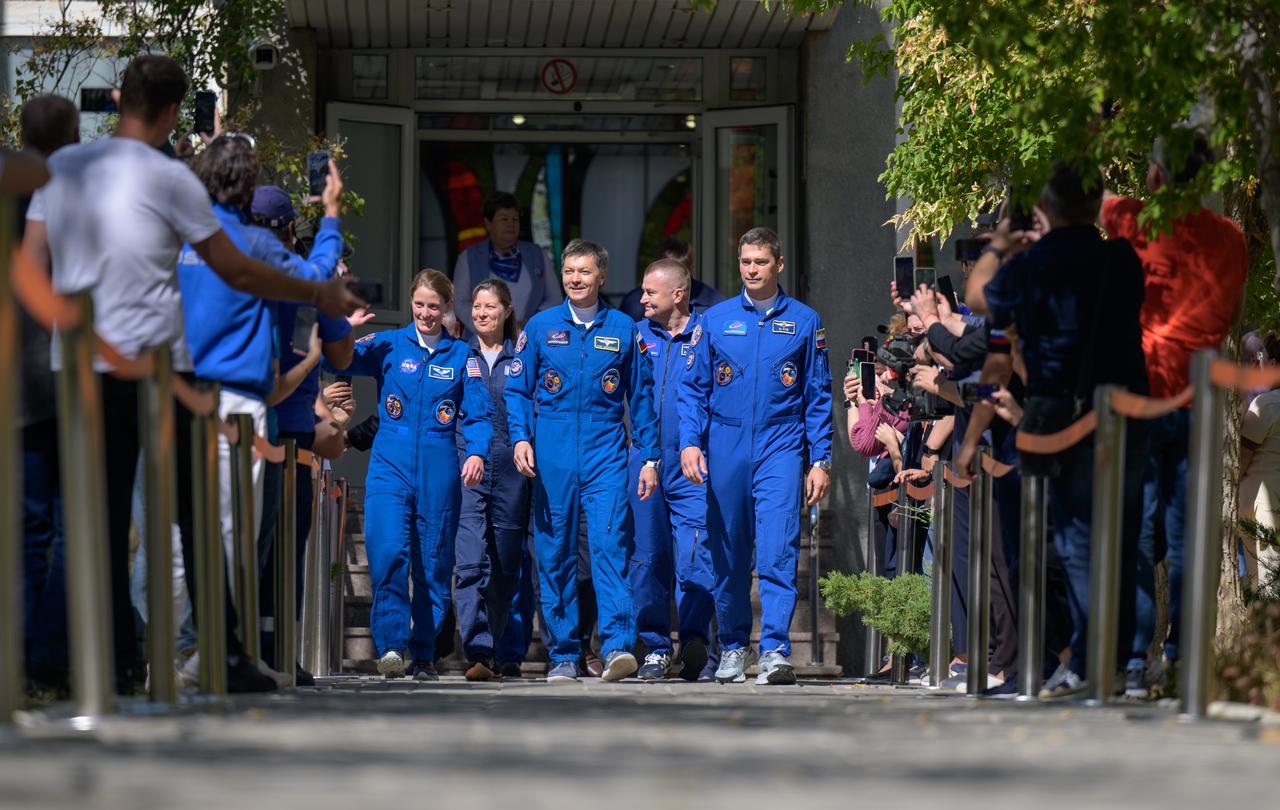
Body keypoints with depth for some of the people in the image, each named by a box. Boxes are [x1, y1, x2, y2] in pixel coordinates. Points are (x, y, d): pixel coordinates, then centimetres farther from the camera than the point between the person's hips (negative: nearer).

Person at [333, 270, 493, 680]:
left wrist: (477, 452, -12)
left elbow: (478, 413, 5)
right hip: (390, 465, -1)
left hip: (439, 471, 1)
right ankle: (390, 645, -19)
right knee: (387, 551, -19)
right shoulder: (388, 345, 8)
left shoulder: (461, 355, 10)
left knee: (434, 564, 4)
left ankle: (424, 655, 13)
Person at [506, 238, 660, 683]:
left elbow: (641, 396, 12)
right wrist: (521, 437, -7)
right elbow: (518, 389, 9)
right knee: (554, 553, 2)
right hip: (552, 452, 1)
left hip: (606, 451, -1)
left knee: (610, 541, -17)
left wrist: (649, 457, 8)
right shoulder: (540, 326, 8)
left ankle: (617, 646, -23)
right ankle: (563, 655, 9)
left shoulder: (623, 329, 8)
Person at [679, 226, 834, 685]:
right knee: (729, 557, 7)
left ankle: (775, 650, -18)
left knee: (778, 552, -14)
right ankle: (733, 649, 18)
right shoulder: (716, 320, 8)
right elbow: (694, 388, 9)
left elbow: (818, 396, 7)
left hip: (780, 446, -2)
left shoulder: (803, 321, 6)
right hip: (725, 450, 2)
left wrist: (820, 460, 1)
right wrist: (690, 441, -5)